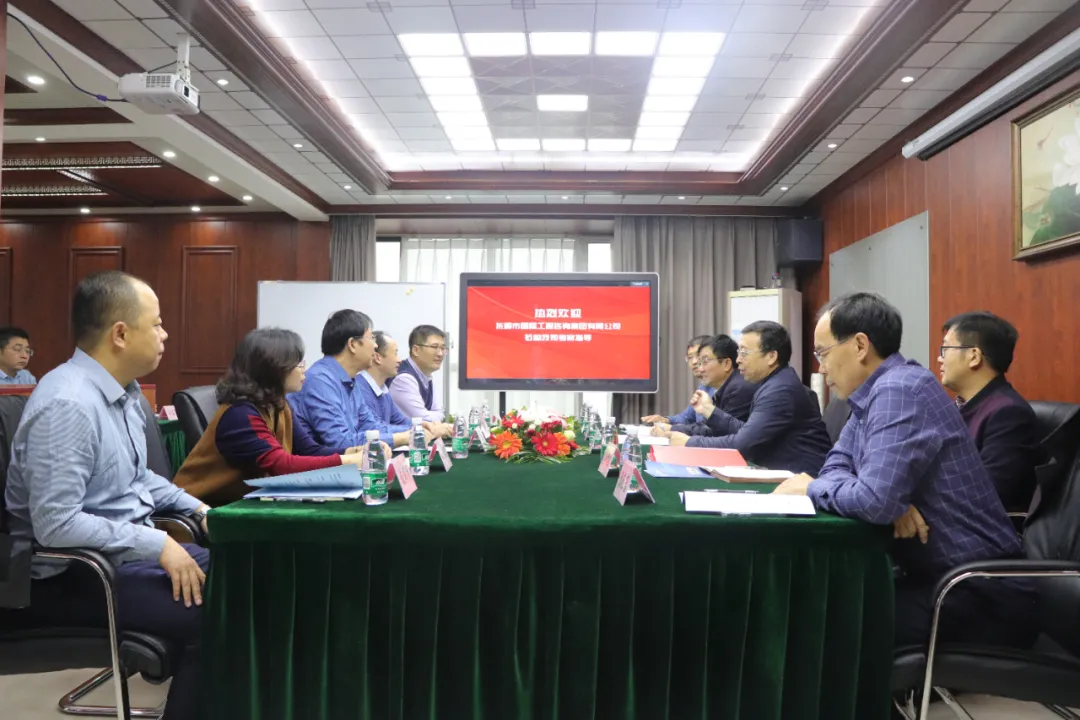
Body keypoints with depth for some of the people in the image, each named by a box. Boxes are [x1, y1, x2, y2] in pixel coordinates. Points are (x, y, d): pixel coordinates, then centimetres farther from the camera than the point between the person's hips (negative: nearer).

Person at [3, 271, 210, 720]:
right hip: (77, 572, -9)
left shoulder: (123, 391, 5)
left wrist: (197, 508, 7)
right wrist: (156, 544, -25)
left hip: (130, 550, 9)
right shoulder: (67, 404, -24)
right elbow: (55, 524, -27)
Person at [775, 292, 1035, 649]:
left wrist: (811, 487, -12)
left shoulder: (899, 390, -22)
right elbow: (837, 465, 7)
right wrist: (893, 504, -13)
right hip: (940, 575, 8)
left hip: (979, 593, -8)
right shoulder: (878, 392, 7)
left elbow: (876, 501, -31)